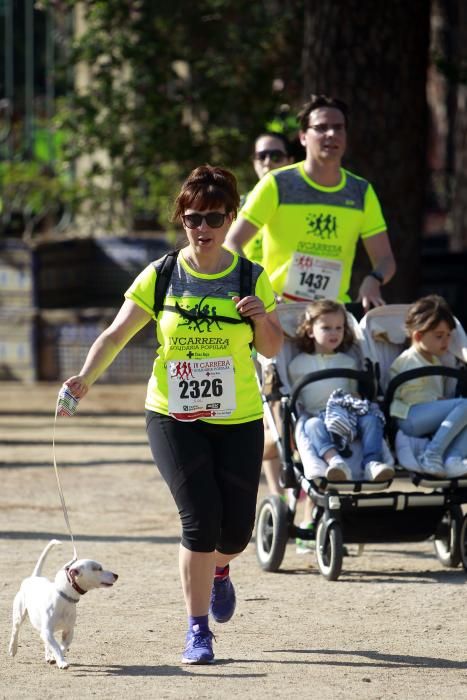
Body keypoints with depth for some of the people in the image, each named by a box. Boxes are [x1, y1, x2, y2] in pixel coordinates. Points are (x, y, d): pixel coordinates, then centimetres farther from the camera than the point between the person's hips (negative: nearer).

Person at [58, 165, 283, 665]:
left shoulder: (250, 277, 1)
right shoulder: (161, 276, -1)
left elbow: (273, 349, 6)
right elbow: (117, 333, -3)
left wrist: (261, 320, -15)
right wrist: (86, 377, -19)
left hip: (238, 421, 1)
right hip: (173, 418, -1)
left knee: (235, 531, 1)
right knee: (201, 520, -15)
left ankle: (218, 571, 39)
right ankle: (197, 629, -2)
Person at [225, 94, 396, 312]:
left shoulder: (361, 192, 8)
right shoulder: (277, 185, -2)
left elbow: (385, 259, 10)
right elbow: (232, 243, -4)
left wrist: (373, 281, -14)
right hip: (278, 308, -3)